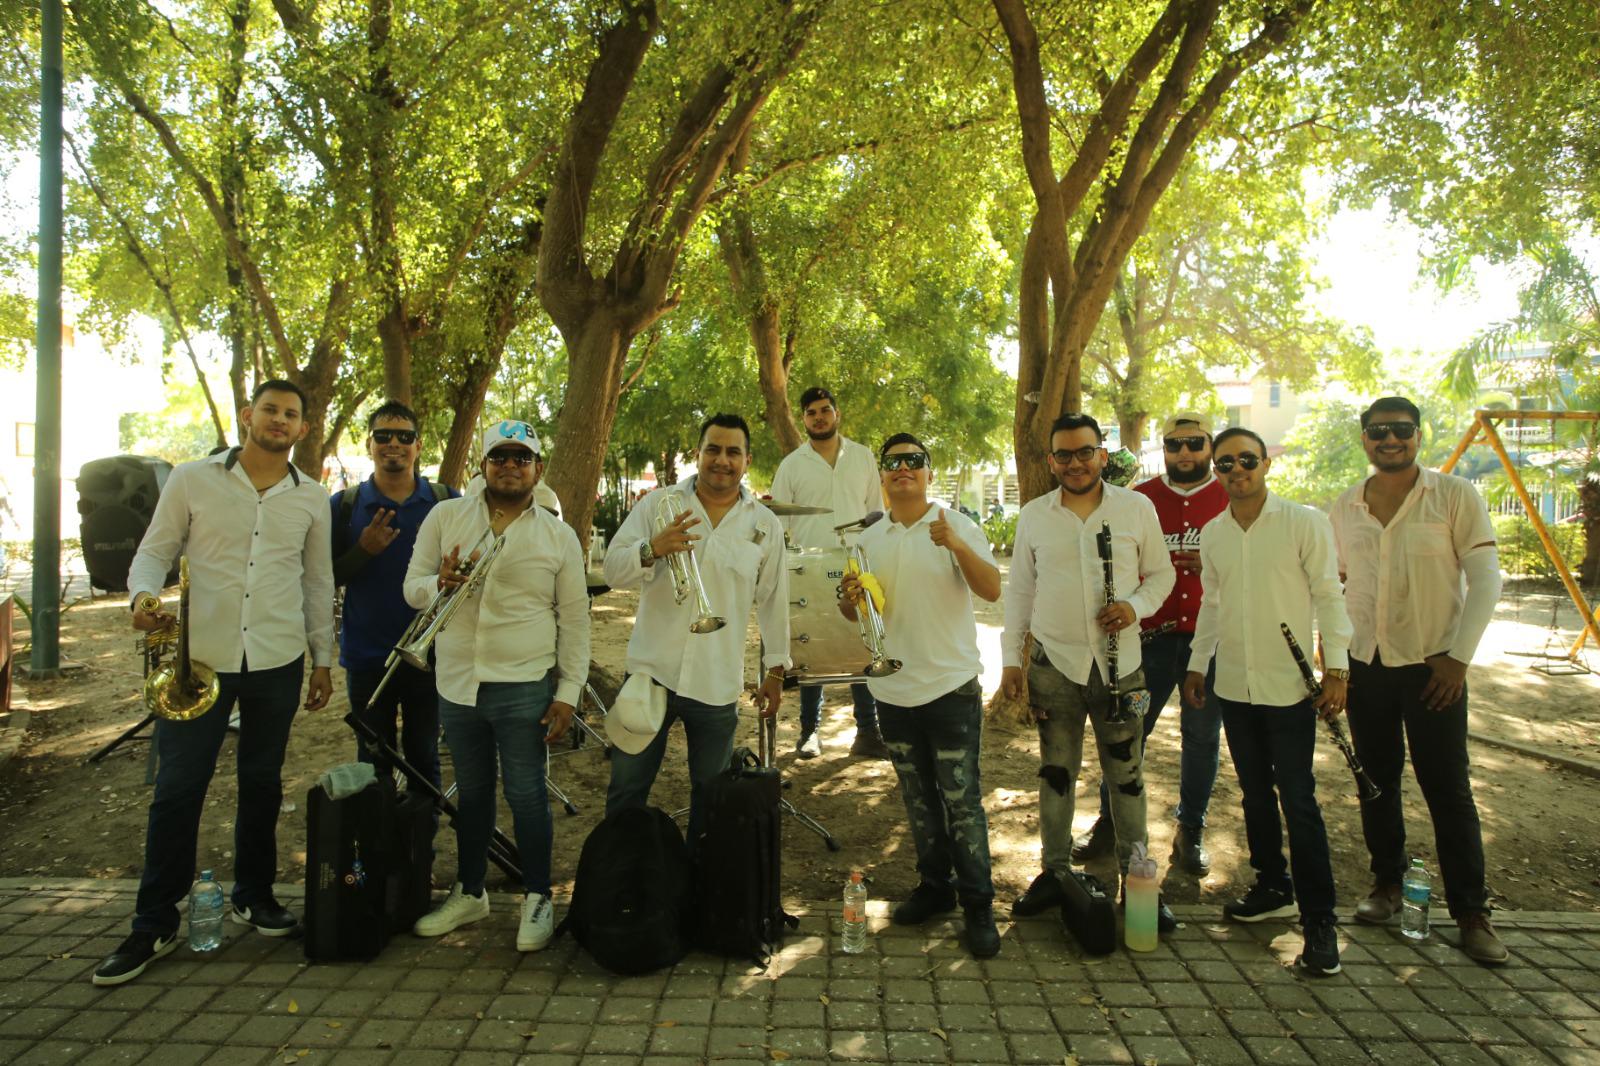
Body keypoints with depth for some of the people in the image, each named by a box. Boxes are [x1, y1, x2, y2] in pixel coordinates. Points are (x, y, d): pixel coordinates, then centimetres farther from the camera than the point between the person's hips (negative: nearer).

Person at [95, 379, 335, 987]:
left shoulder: (311, 499, 6)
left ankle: (254, 896, 30)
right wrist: (143, 594, -20)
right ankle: (154, 925, 16)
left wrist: (323, 658, 11)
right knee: (177, 789, 2)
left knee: (262, 785, 13)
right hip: (200, 657, -2)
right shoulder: (192, 481, 0)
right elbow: (154, 551, 2)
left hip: (278, 662, 2)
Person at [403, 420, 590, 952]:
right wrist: (440, 583, -19)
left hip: (524, 689, -2)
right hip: (457, 685, 3)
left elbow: (574, 620, 1)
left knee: (527, 795, 3)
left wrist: (568, 692, -4)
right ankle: (469, 892, 33)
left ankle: (538, 899, 20)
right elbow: (412, 587, 5)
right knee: (471, 792, 16)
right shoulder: (445, 517, 5)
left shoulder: (558, 536, 0)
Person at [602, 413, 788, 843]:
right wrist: (653, 548, -25)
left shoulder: (765, 524, 4)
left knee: (711, 793, 14)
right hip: (652, 672, 0)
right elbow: (613, 571, -5)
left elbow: (773, 601, 9)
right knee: (627, 789, 9)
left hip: (718, 685, 1)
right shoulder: (659, 504, 1)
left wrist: (775, 669, 10)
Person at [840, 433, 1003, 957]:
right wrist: (850, 598, -10)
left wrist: (956, 545, -33)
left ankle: (978, 904, 10)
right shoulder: (869, 540, 8)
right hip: (894, 691, 5)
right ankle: (934, 885, 30)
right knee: (918, 801, 16)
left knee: (962, 800, -2)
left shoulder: (957, 526, -6)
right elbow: (853, 614, 14)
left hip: (951, 686, -4)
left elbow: (992, 590, -17)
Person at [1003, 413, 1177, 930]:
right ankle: (1055, 872, 23)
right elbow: (1019, 590, 9)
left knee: (1127, 775, 6)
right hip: (1054, 661, 1)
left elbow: (1160, 573, 8)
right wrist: (1011, 658, 5)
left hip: (1119, 661, -1)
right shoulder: (1033, 515, 5)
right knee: (1055, 773, 10)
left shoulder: (1136, 508, 1)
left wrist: (1137, 606, -13)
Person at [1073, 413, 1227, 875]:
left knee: (1202, 736, 9)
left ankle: (1190, 831, 24)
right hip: (1151, 634, 0)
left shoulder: (1232, 498, 4)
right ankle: (1109, 821, 20)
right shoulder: (1140, 498, 5)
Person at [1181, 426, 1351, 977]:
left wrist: (1336, 666, -10)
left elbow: (1329, 596, -5)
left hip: (1289, 686, -5)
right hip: (1234, 685, 5)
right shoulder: (1212, 534, 8)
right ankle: (1273, 888, 30)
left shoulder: (1304, 522, -6)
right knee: (1256, 794, 14)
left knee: (1298, 800, -3)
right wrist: (1197, 663, 16)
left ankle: (1318, 920, 6)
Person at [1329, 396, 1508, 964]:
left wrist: (1459, 656, -12)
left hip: (1432, 665, -3)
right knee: (1376, 780, 12)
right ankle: (1387, 884, 28)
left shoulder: (1454, 496, -5)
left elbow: (1486, 578, -6)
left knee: (1448, 789, 1)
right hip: (1364, 664, 4)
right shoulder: (1345, 507, 5)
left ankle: (1471, 912, 12)